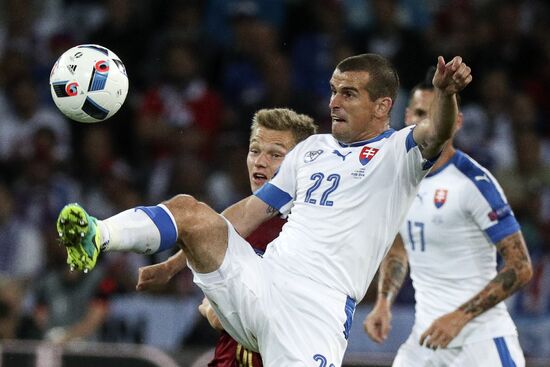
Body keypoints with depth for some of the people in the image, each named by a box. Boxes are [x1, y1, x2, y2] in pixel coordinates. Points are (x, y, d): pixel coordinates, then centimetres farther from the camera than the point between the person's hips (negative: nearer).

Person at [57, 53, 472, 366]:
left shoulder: (396, 153, 3)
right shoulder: (312, 149, 22)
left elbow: (435, 135, -20)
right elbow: (249, 212, 27)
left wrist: (445, 94, -44)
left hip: (316, 310, -5)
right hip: (257, 285, 6)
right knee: (189, 210, -13)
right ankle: (96, 237, -33)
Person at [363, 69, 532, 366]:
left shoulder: (474, 182, -14)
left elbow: (520, 268, -15)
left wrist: (460, 317, -21)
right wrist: (383, 303, 6)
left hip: (481, 341, -6)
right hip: (425, 338, 6)